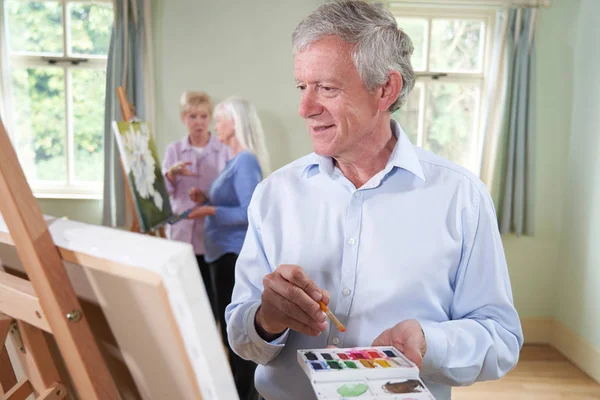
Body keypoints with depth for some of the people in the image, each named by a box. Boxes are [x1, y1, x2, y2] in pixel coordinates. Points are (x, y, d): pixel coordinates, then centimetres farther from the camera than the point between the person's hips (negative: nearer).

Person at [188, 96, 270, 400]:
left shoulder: (246, 162, -15)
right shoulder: (236, 161, 15)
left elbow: (251, 213, -21)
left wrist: (213, 211, -25)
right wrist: (207, 200, 8)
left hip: (235, 255, -10)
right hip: (225, 253, 10)